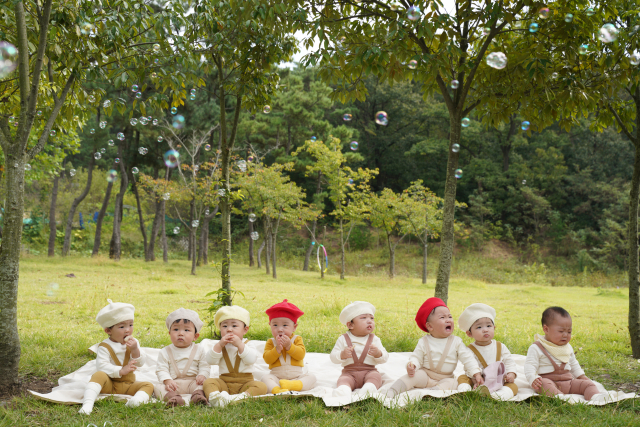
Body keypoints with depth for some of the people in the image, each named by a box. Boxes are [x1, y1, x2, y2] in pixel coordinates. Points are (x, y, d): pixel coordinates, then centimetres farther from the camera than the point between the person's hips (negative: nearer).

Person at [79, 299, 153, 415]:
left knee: (148, 385, -19)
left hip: (128, 385, 4)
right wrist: (121, 371, -30)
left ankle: (138, 398, -50)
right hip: (109, 384, -4)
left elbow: (141, 363, 1)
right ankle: (88, 403, -45)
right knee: (99, 375, -32)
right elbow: (101, 366, -21)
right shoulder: (105, 347, -8)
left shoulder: (133, 343, 7)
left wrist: (135, 350, -17)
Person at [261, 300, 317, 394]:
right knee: (264, 378, -28)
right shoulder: (271, 342, 5)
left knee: (311, 377, -23)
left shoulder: (297, 339, 4)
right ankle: (277, 390, -54)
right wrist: (277, 349, -21)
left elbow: (301, 354, -11)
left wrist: (289, 346, -23)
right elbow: (267, 359, -8)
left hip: (296, 376, 1)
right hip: (277, 377, -1)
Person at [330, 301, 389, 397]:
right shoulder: (343, 339, 5)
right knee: (343, 379, -30)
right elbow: (333, 357, 1)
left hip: (369, 371, 1)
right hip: (349, 372, -1)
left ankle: (369, 388, -54)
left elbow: (385, 358, 4)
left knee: (376, 376, -30)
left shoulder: (374, 339, 8)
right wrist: (342, 355, -21)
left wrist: (378, 353, -20)